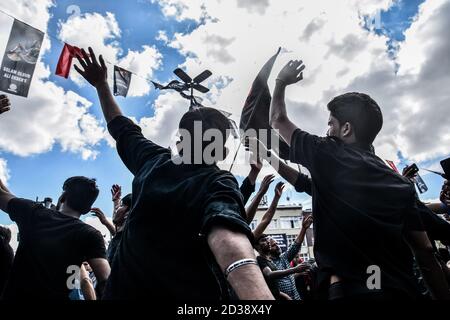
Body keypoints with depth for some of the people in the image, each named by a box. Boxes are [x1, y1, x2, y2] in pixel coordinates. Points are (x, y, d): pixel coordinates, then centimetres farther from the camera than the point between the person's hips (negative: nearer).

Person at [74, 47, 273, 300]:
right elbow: (226, 231, -40)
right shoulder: (219, 184, -19)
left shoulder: (154, 159, -7)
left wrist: (101, 84, 22)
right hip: (191, 292, -2)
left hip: (127, 287, 3)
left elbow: (122, 128, 11)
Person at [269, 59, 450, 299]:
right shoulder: (401, 184, 8)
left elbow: (278, 120, 9)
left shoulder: (327, 155, -5)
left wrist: (281, 82, 24)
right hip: (403, 292, 6)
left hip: (349, 290, -6)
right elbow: (425, 252, 7)